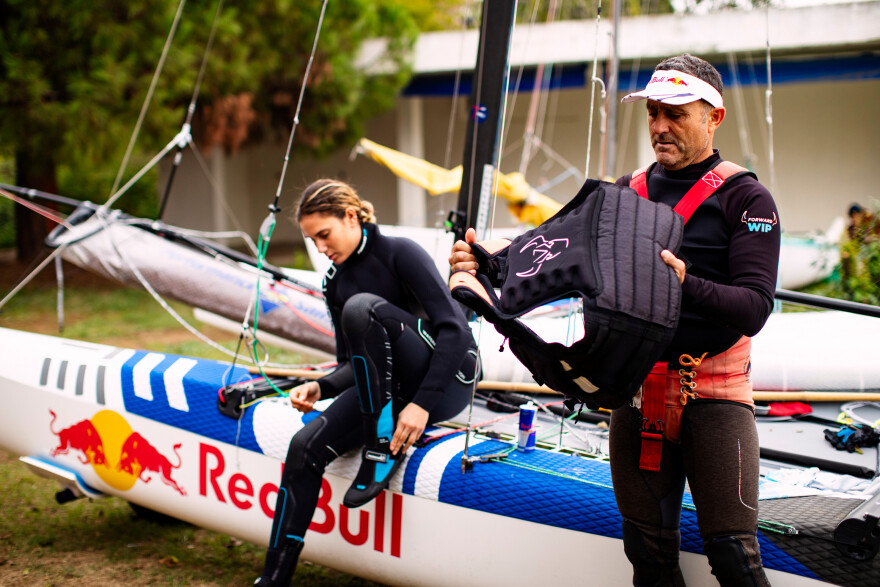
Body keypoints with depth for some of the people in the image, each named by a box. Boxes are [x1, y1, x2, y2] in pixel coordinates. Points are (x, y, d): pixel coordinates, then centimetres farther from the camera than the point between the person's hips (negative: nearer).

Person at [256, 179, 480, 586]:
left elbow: (454, 329, -18)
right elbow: (353, 364, 15)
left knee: (361, 307, -30)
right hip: (394, 389, 7)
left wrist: (422, 403, -25)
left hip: (449, 378, -7)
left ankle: (382, 448, -22)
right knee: (306, 446, -14)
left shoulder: (400, 253, -10)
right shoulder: (335, 284, 11)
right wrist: (321, 387, -7)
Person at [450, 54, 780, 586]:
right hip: (636, 387, 5)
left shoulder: (746, 198, -1)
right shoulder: (625, 192, 14)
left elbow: (755, 306, -12)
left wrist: (686, 284, -29)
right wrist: (488, 263, -8)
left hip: (714, 392, -4)